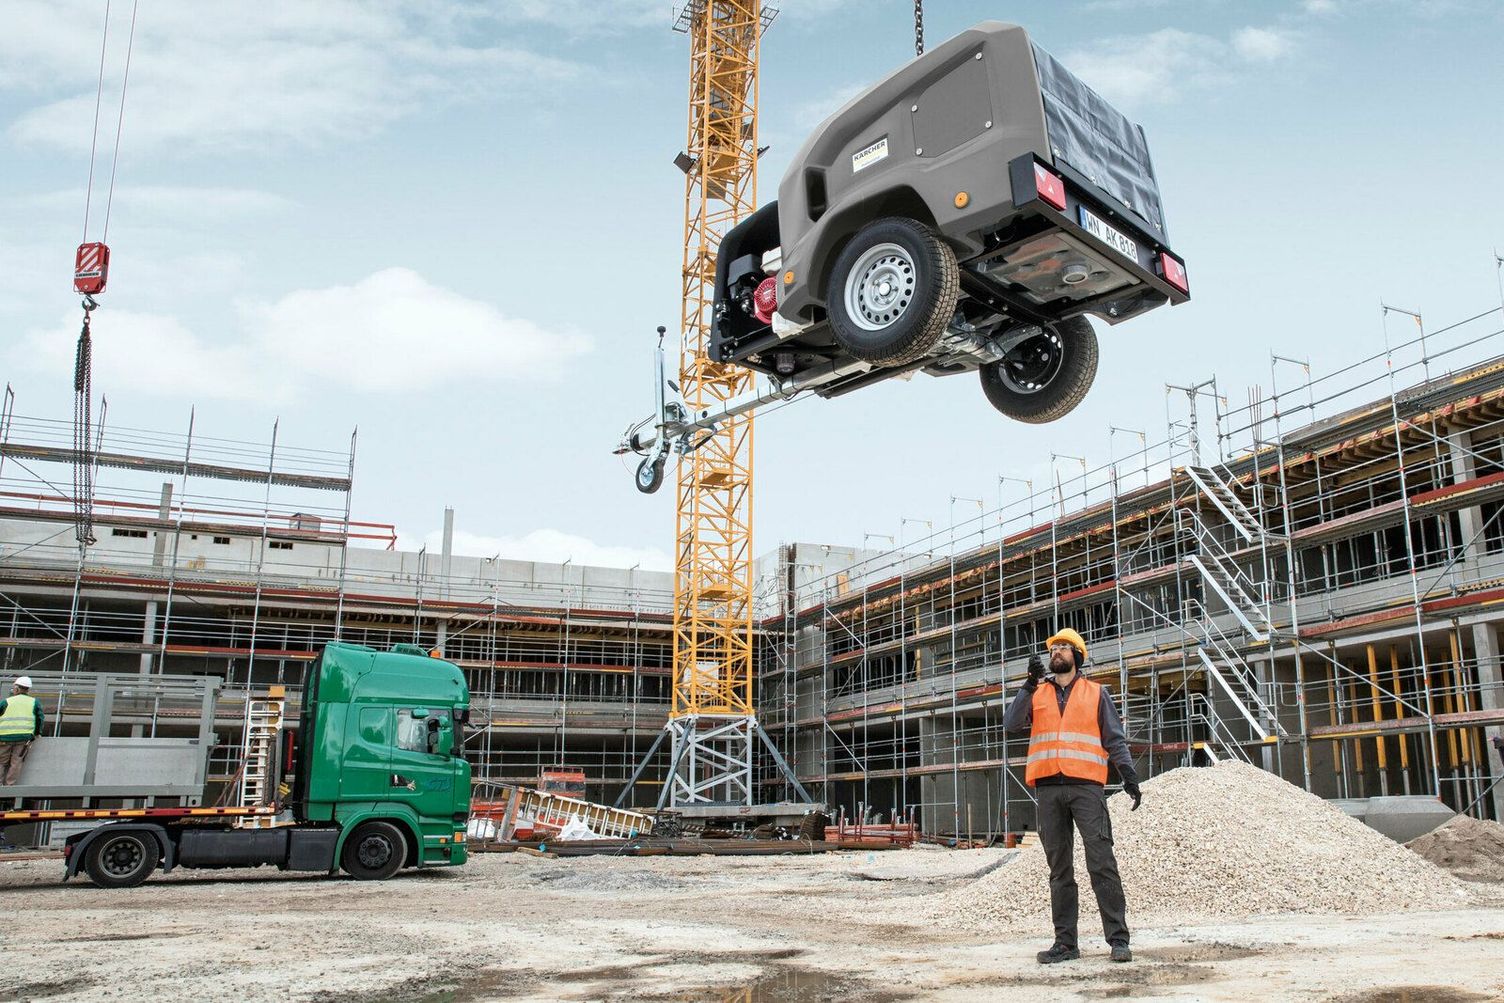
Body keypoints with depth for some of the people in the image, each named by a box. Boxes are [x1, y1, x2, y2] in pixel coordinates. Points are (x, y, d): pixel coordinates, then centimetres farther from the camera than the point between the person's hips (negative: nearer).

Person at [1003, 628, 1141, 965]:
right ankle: (1065, 943, 10)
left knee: (1102, 863, -8)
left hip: (1086, 786, -2)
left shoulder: (1096, 693, 12)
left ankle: (1118, 940, -4)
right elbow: (1011, 724, 0)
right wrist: (1030, 684, -10)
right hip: (1048, 788, 3)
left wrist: (1129, 777, -4)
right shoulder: (1036, 694, 16)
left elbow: (1115, 739, 9)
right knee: (1059, 869, 6)